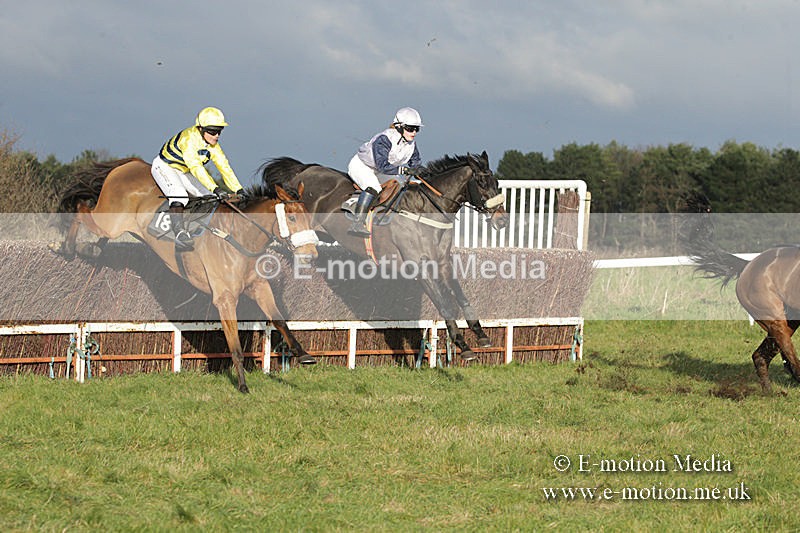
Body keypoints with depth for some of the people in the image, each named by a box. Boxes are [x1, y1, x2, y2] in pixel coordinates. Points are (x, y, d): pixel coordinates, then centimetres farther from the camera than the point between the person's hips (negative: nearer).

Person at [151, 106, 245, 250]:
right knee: (179, 194, -34)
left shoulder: (213, 145, -7)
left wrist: (239, 190, -19)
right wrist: (215, 188, -50)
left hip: (183, 172, 8)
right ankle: (179, 233, -43)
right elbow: (196, 167, -42)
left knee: (210, 197, -4)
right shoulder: (189, 138, -32)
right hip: (164, 167, -8)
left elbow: (225, 168, -8)